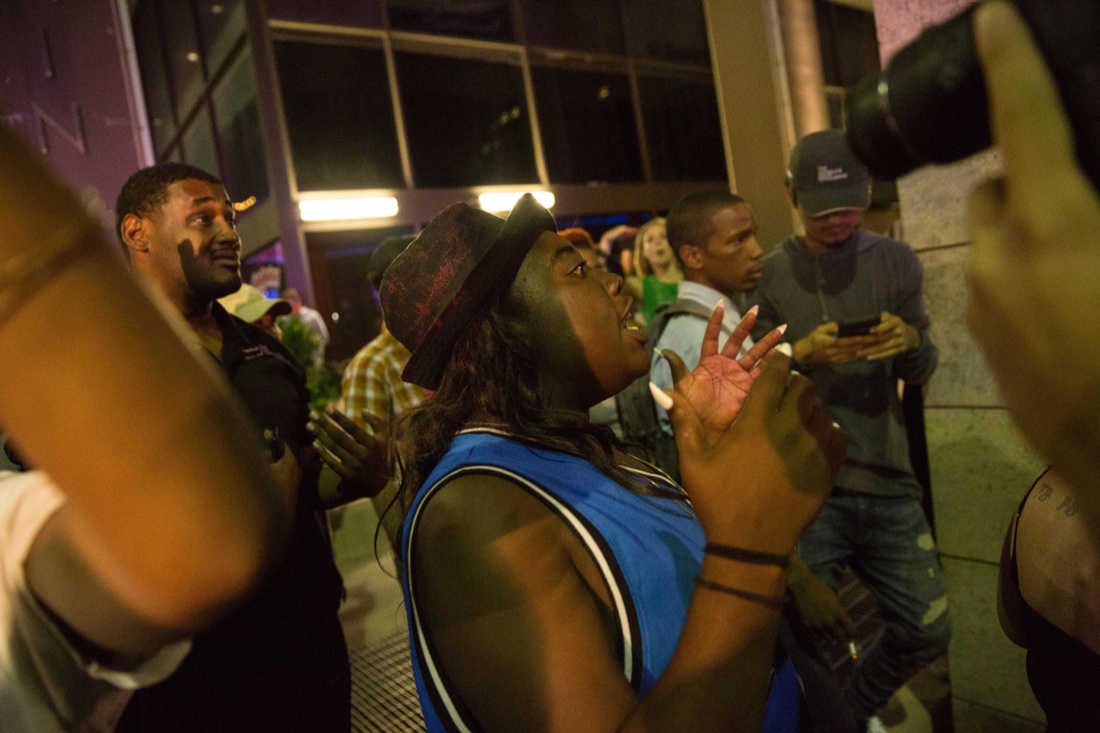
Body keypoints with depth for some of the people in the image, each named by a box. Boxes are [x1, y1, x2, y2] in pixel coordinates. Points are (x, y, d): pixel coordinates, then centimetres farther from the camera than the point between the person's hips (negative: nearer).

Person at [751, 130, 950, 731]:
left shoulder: (896, 261, 5)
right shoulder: (770, 274, -2)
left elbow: (921, 374, 8)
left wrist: (911, 342, -15)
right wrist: (802, 354, -20)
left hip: (888, 482, 3)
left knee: (927, 633, 9)